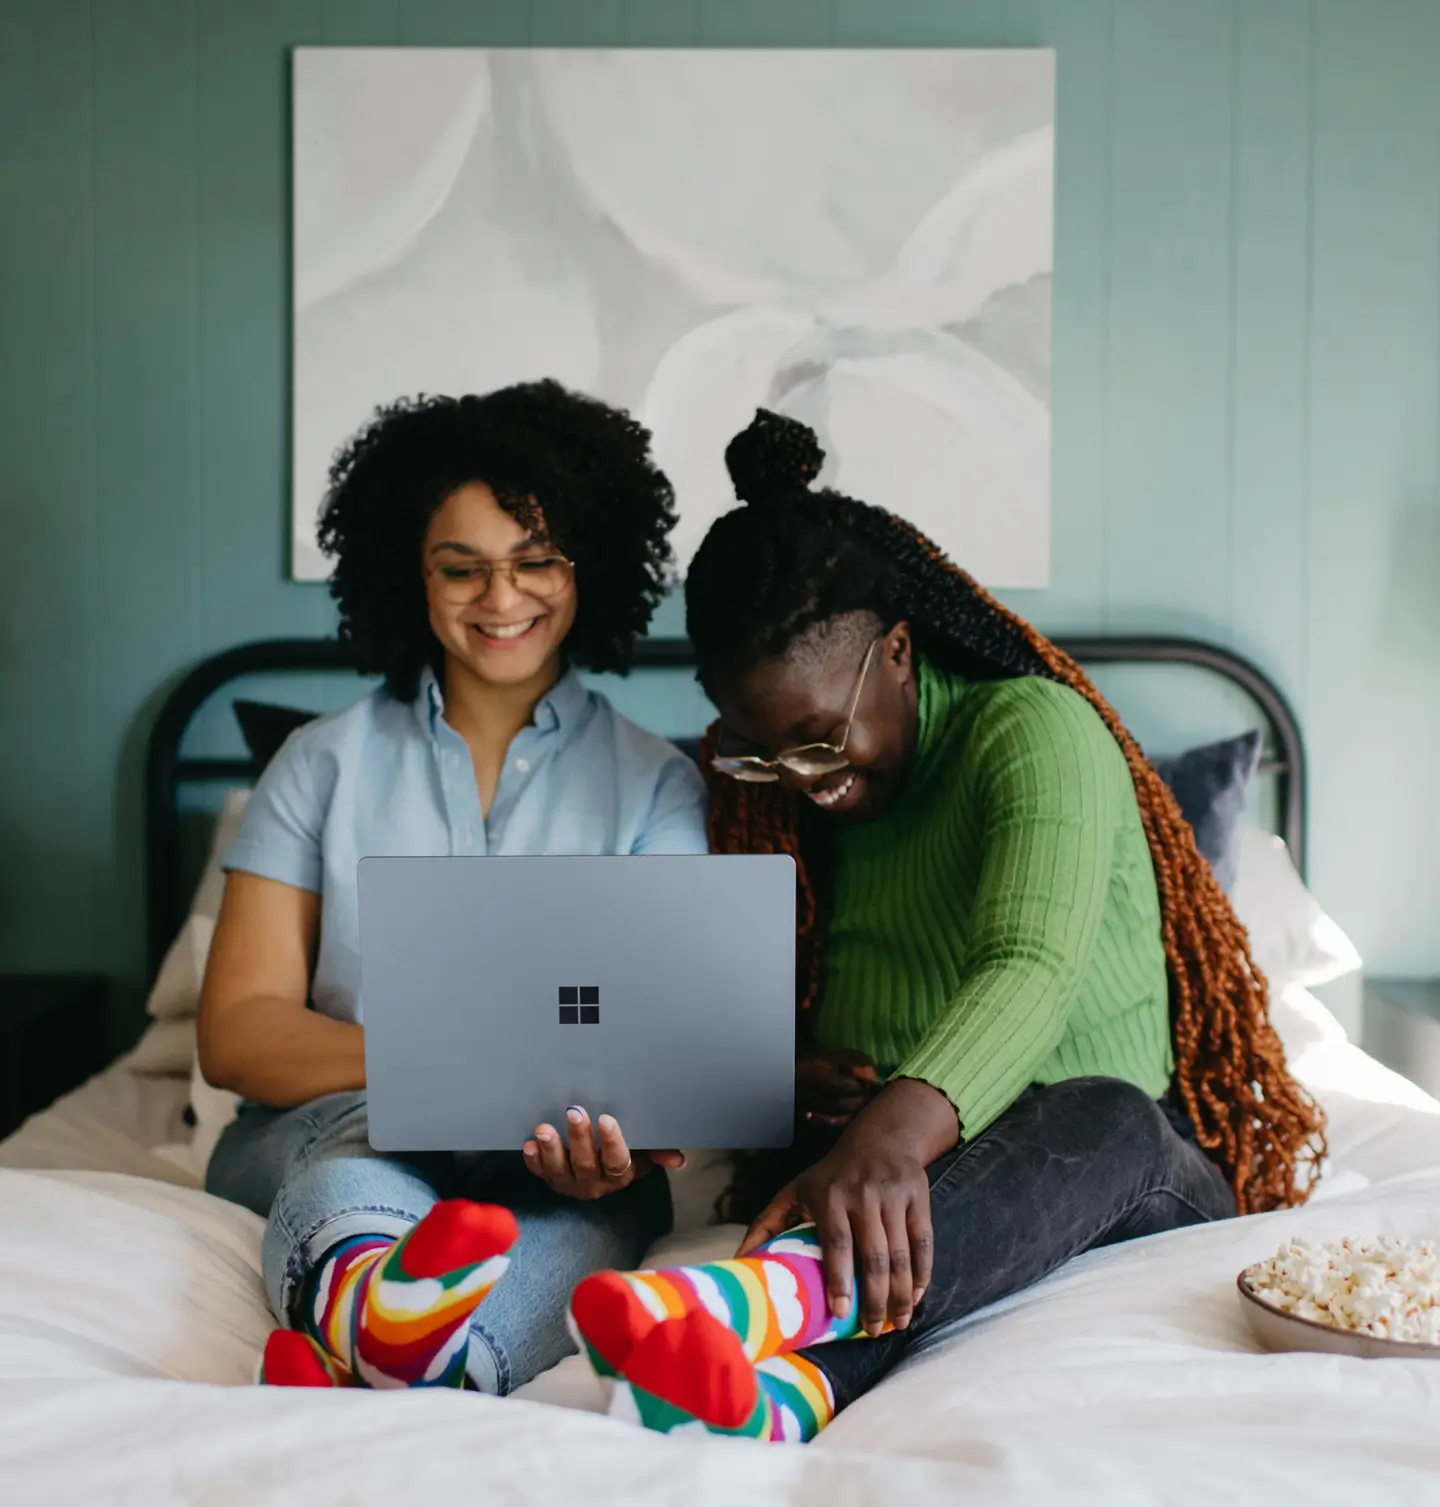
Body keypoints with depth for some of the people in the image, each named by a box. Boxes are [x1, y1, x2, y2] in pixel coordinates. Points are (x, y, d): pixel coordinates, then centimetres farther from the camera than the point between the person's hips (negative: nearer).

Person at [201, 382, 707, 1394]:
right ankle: (368, 1293, -66)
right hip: (320, 1135, 1)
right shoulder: (324, 765, 12)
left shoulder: (657, 784, 11)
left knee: (602, 1195, -35)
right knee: (372, 1124, -35)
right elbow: (237, 1033, 3)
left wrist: (621, 1123, -29)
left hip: (549, 1166, 0)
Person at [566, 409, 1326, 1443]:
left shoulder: (1037, 729, -11)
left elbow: (1034, 966, -30)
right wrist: (795, 1076, -9)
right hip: (894, 1172, 5)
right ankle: (784, 1385, -63)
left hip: (1126, 1169, -4)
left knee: (1104, 1121, -39)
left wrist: (899, 1135, -49)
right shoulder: (773, 795, 10)